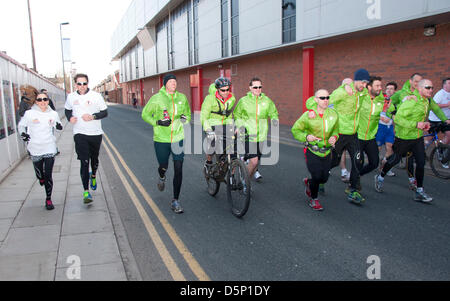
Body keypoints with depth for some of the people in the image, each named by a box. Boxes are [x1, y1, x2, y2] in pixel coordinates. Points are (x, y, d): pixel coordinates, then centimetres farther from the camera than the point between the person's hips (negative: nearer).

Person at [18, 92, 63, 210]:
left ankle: (48, 199, 12)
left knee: (48, 175, -3)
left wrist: (59, 126, -4)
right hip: (35, 149, 0)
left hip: (49, 148, 0)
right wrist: (23, 133, -5)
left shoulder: (53, 114, 1)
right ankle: (41, 179, 50)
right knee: (39, 174, 11)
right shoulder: (29, 113, -4)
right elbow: (21, 125, 12)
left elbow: (58, 125, 18)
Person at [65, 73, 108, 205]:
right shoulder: (71, 97, 3)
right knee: (84, 162, -8)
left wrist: (93, 116, -21)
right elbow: (67, 110, 19)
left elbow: (105, 112, -3)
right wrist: (70, 118, -3)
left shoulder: (96, 96, -5)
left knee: (94, 159, 17)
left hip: (96, 133, 0)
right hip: (80, 134, 0)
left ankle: (93, 176, 49)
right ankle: (86, 192, -5)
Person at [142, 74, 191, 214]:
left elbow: (188, 114, 19)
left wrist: (185, 118, -5)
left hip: (178, 138, 2)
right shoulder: (156, 98, -6)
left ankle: (175, 201, 7)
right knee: (163, 166, 12)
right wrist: (158, 122, -14)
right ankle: (162, 177, 53)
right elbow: (145, 114, 1)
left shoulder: (182, 97, 4)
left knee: (178, 169, -4)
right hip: (161, 139, -2)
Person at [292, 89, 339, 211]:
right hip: (312, 152, -4)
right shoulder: (308, 115, -11)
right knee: (317, 176, -13)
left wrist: (334, 137, -8)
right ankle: (313, 199, 15)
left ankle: (308, 182, 39)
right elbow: (295, 130, -3)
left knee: (324, 178, 4)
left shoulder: (333, 114, -1)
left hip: (327, 152, 4)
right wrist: (306, 136, -21)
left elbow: (336, 130, 14)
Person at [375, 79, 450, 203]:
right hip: (404, 137, -7)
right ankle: (380, 177, 34)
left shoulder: (428, 100, 3)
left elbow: (436, 109, 26)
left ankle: (419, 192, 11)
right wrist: (416, 124, -31)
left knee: (421, 163, 1)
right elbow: (397, 119, -28)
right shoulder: (411, 101, -24)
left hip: (418, 137, 7)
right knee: (395, 159, 10)